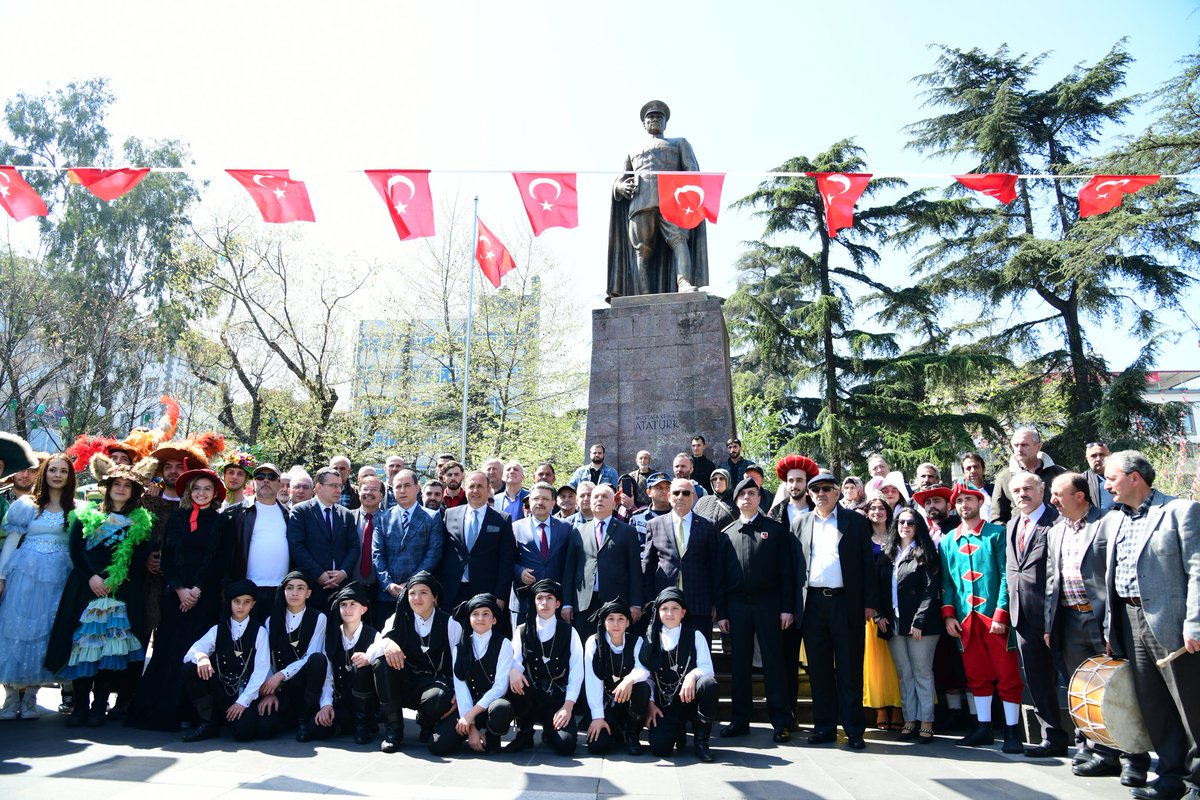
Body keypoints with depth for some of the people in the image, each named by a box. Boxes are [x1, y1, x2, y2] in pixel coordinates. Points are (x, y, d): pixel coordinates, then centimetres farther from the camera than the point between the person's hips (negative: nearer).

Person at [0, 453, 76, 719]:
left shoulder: (76, 509, 7)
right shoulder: (26, 504, 5)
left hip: (58, 577, 1)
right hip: (25, 574, -1)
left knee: (45, 631, 3)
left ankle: (30, 698, 14)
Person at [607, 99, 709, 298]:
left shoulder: (680, 143, 30)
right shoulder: (633, 150, 34)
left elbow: (692, 170, 13)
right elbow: (617, 183, 25)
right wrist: (623, 187, -1)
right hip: (640, 200, 2)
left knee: (678, 238, -26)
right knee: (642, 249, -16)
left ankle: (684, 284, -46)